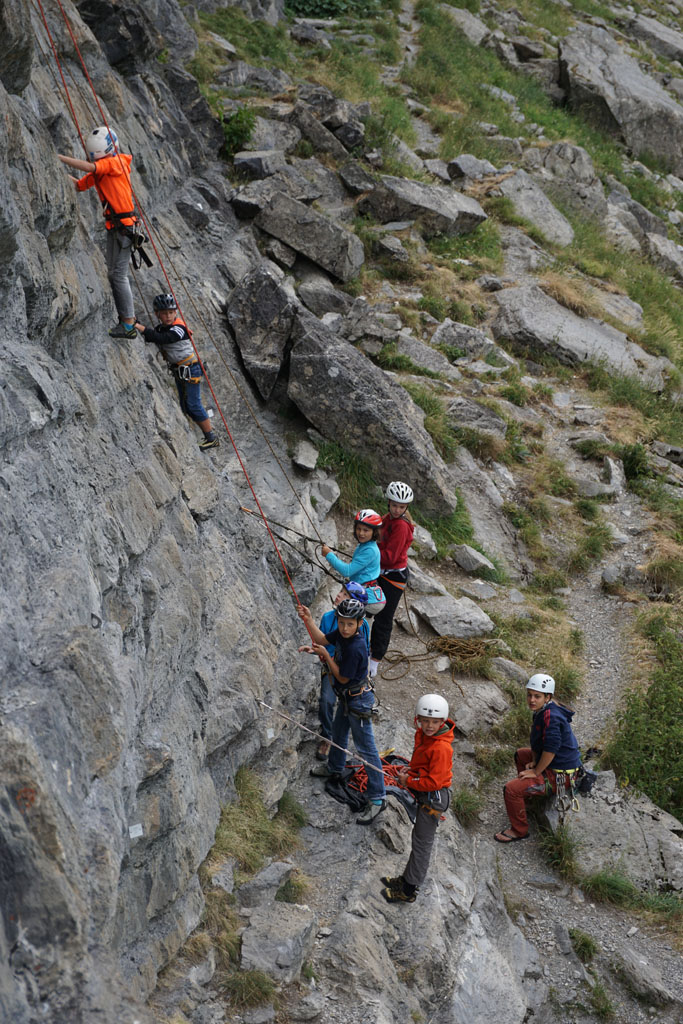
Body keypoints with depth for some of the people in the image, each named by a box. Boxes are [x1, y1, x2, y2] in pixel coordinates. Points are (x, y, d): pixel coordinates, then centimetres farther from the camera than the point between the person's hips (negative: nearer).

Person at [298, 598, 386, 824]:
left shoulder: (355, 648, -33)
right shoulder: (341, 633, -9)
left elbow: (342, 677, -22)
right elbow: (322, 639, 9)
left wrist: (326, 655, -17)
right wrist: (308, 619, -4)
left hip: (358, 701, -9)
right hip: (346, 696, 9)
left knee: (366, 748, -4)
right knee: (338, 732, 31)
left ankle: (377, 798, 3)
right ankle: (334, 767, 58)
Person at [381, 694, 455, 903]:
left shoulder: (442, 748, -30)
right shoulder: (422, 735, -2)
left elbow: (434, 782, -28)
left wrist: (408, 781, -17)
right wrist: (410, 769, 0)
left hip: (434, 798, -9)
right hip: (425, 796, 9)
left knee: (422, 843, 4)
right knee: (418, 838, 23)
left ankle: (408, 891, 16)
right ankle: (407, 879, 39)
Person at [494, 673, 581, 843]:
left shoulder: (551, 716, -28)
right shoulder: (542, 710, 3)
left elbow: (551, 748, -31)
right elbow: (536, 740, 18)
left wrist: (536, 771, -20)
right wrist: (535, 762, 8)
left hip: (560, 774, -11)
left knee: (511, 789, -17)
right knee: (521, 754, 33)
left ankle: (519, 831, 0)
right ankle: (526, 794, 45)